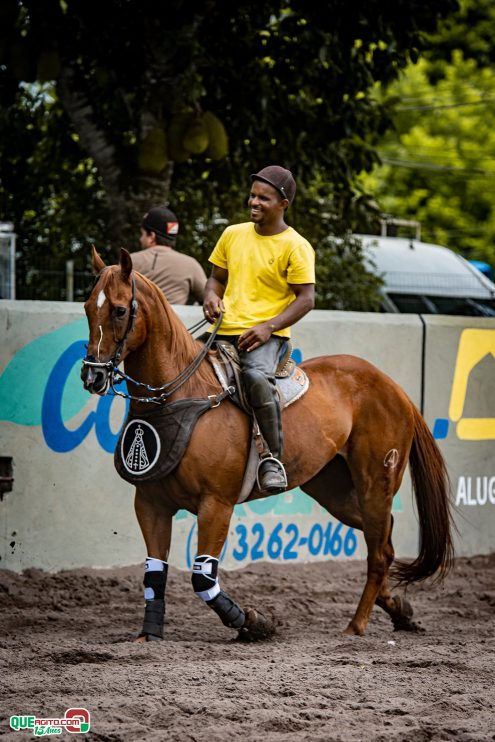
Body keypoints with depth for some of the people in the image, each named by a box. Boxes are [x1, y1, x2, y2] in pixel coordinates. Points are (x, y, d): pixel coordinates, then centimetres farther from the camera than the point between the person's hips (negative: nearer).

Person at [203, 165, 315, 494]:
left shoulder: (296, 247, -2)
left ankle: (273, 458, -29)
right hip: (224, 329, 6)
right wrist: (212, 296, 0)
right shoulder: (233, 235, 13)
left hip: (266, 334, -6)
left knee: (256, 375, -36)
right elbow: (217, 278, 24)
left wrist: (268, 327, -18)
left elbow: (306, 298, -6)